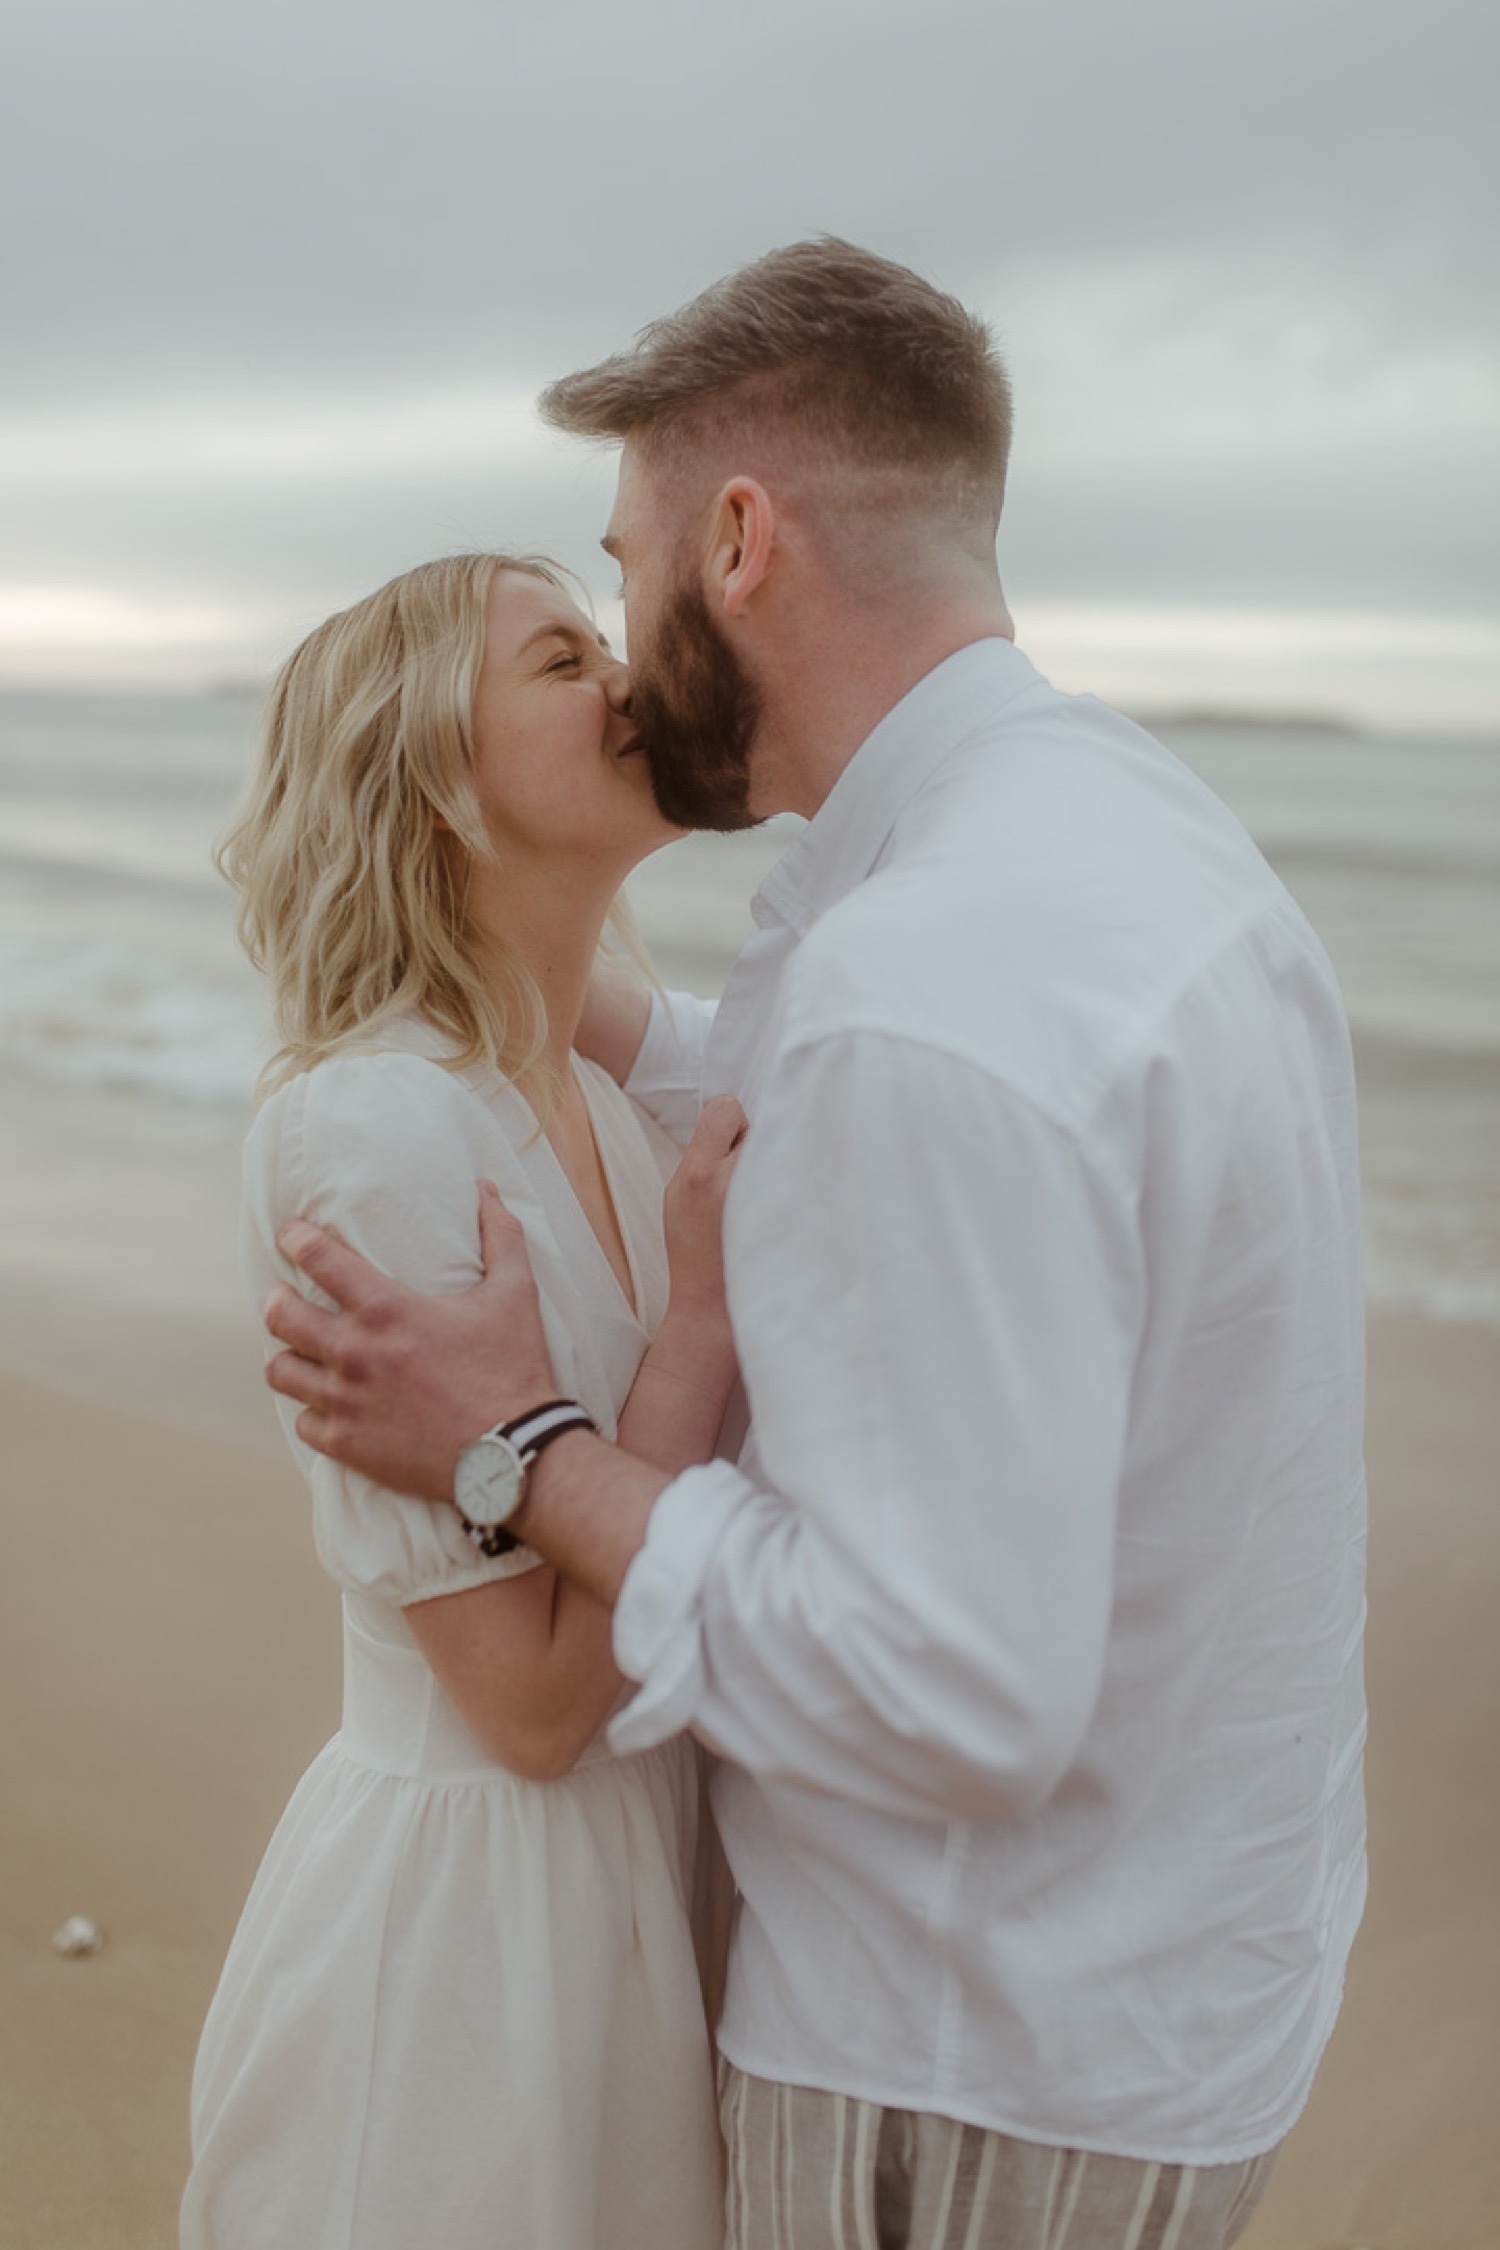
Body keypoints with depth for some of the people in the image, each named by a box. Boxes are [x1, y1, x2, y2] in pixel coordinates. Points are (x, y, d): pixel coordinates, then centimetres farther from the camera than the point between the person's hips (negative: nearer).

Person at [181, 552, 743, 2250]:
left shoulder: (597, 1108, 2)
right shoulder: (370, 1134, -23)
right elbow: (531, 1698, -22)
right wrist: (707, 1308, -20)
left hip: (638, 1851, 8)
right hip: (468, 1902, -8)